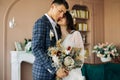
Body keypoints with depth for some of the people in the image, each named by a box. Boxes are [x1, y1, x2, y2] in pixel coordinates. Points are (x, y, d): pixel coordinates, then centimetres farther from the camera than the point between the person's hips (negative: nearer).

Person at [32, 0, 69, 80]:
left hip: (53, 70, 8)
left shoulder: (56, 26, 11)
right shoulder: (41, 22, -13)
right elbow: (36, 49, -21)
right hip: (43, 71, -7)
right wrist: (54, 70, -21)